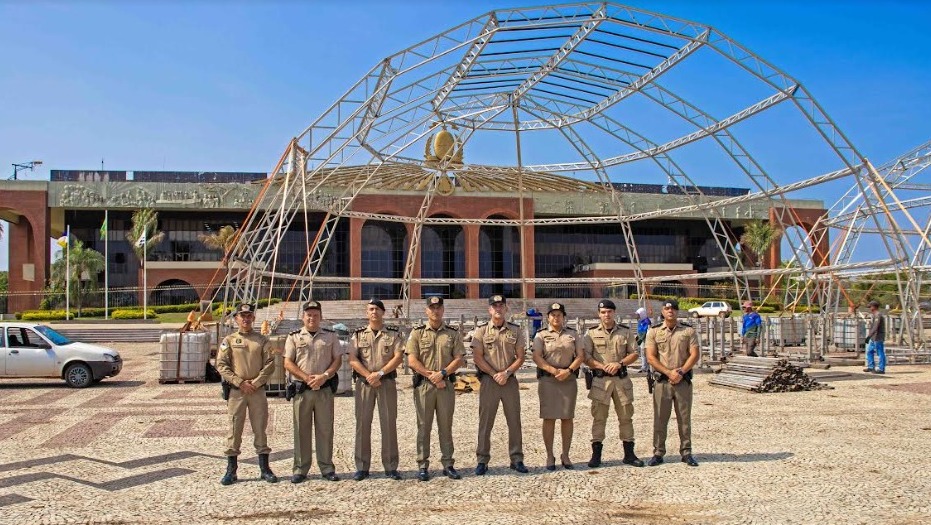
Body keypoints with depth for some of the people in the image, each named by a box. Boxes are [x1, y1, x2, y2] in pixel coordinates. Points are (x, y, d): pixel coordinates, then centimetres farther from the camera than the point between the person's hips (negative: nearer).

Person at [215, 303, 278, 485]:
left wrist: (255, 383, -10)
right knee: (234, 430, 2)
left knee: (260, 429, 5)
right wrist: (240, 383, -11)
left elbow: (270, 364, 0)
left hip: (258, 390, 1)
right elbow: (221, 366, -2)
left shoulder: (262, 340, 7)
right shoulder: (229, 340, 5)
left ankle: (264, 468, 12)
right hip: (236, 391, -1)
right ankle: (231, 470, 10)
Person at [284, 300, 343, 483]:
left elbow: (338, 359, 5)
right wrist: (307, 378, -12)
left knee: (325, 428, 4)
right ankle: (300, 469, 10)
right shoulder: (294, 337, 6)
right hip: (302, 388, 0)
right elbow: (288, 363, 0)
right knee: (301, 429, 3)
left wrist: (324, 376, -11)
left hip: (325, 389, 1)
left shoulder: (330, 336, 9)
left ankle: (327, 468, 11)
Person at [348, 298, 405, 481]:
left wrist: (379, 373, -14)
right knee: (363, 423, 1)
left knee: (389, 423, 0)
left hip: (387, 382, -1)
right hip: (363, 383, 1)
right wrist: (369, 376, -12)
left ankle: (391, 467, 6)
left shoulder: (393, 334, 7)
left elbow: (398, 357, -4)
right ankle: (362, 467, 8)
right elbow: (353, 360, 0)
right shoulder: (358, 334, 10)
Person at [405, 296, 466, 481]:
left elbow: (459, 359, 1)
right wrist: (431, 375, -12)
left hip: (446, 384, 1)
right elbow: (412, 361, -5)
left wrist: (442, 373, -13)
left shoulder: (453, 333, 8)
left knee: (446, 426, 6)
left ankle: (448, 464, 13)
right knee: (424, 426, 3)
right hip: (423, 384, -1)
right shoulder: (417, 332, 3)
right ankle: (423, 466, 9)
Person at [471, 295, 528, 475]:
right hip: (488, 380, -2)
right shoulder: (481, 330, 0)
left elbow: (520, 357, 4)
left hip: (510, 380, 2)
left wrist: (506, 373, -11)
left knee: (514, 421, 6)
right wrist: (494, 374, -11)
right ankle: (482, 461, 9)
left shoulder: (515, 330, 6)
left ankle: (516, 459, 15)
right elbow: (478, 358, -4)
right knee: (485, 422, 2)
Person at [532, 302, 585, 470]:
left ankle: (565, 455, 16)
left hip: (569, 379, 2)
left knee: (567, 418, 5)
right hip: (547, 380, -2)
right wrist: (554, 370, -17)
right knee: (549, 418, 0)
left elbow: (580, 356, 4)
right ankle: (550, 456, 9)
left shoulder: (573, 334, 11)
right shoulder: (541, 335, 4)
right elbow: (537, 357, -6)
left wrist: (568, 370, -11)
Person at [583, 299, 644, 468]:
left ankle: (629, 454, 16)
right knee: (599, 417, -1)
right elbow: (586, 357, -2)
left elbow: (634, 353, 6)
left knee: (626, 416, 6)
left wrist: (620, 363, -10)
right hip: (600, 379, -2)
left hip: (622, 379, 2)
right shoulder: (591, 333, 4)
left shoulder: (625, 332, 9)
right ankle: (596, 454, 6)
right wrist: (603, 366, -15)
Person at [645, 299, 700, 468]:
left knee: (684, 418, 6)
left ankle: (686, 452, 15)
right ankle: (658, 453, 11)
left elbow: (694, 355, -2)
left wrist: (680, 372, -14)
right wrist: (669, 373, -13)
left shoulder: (688, 331, 5)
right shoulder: (654, 331, 4)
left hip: (683, 381, 0)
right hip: (662, 381, 0)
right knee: (660, 419, 3)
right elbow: (651, 357, -3)